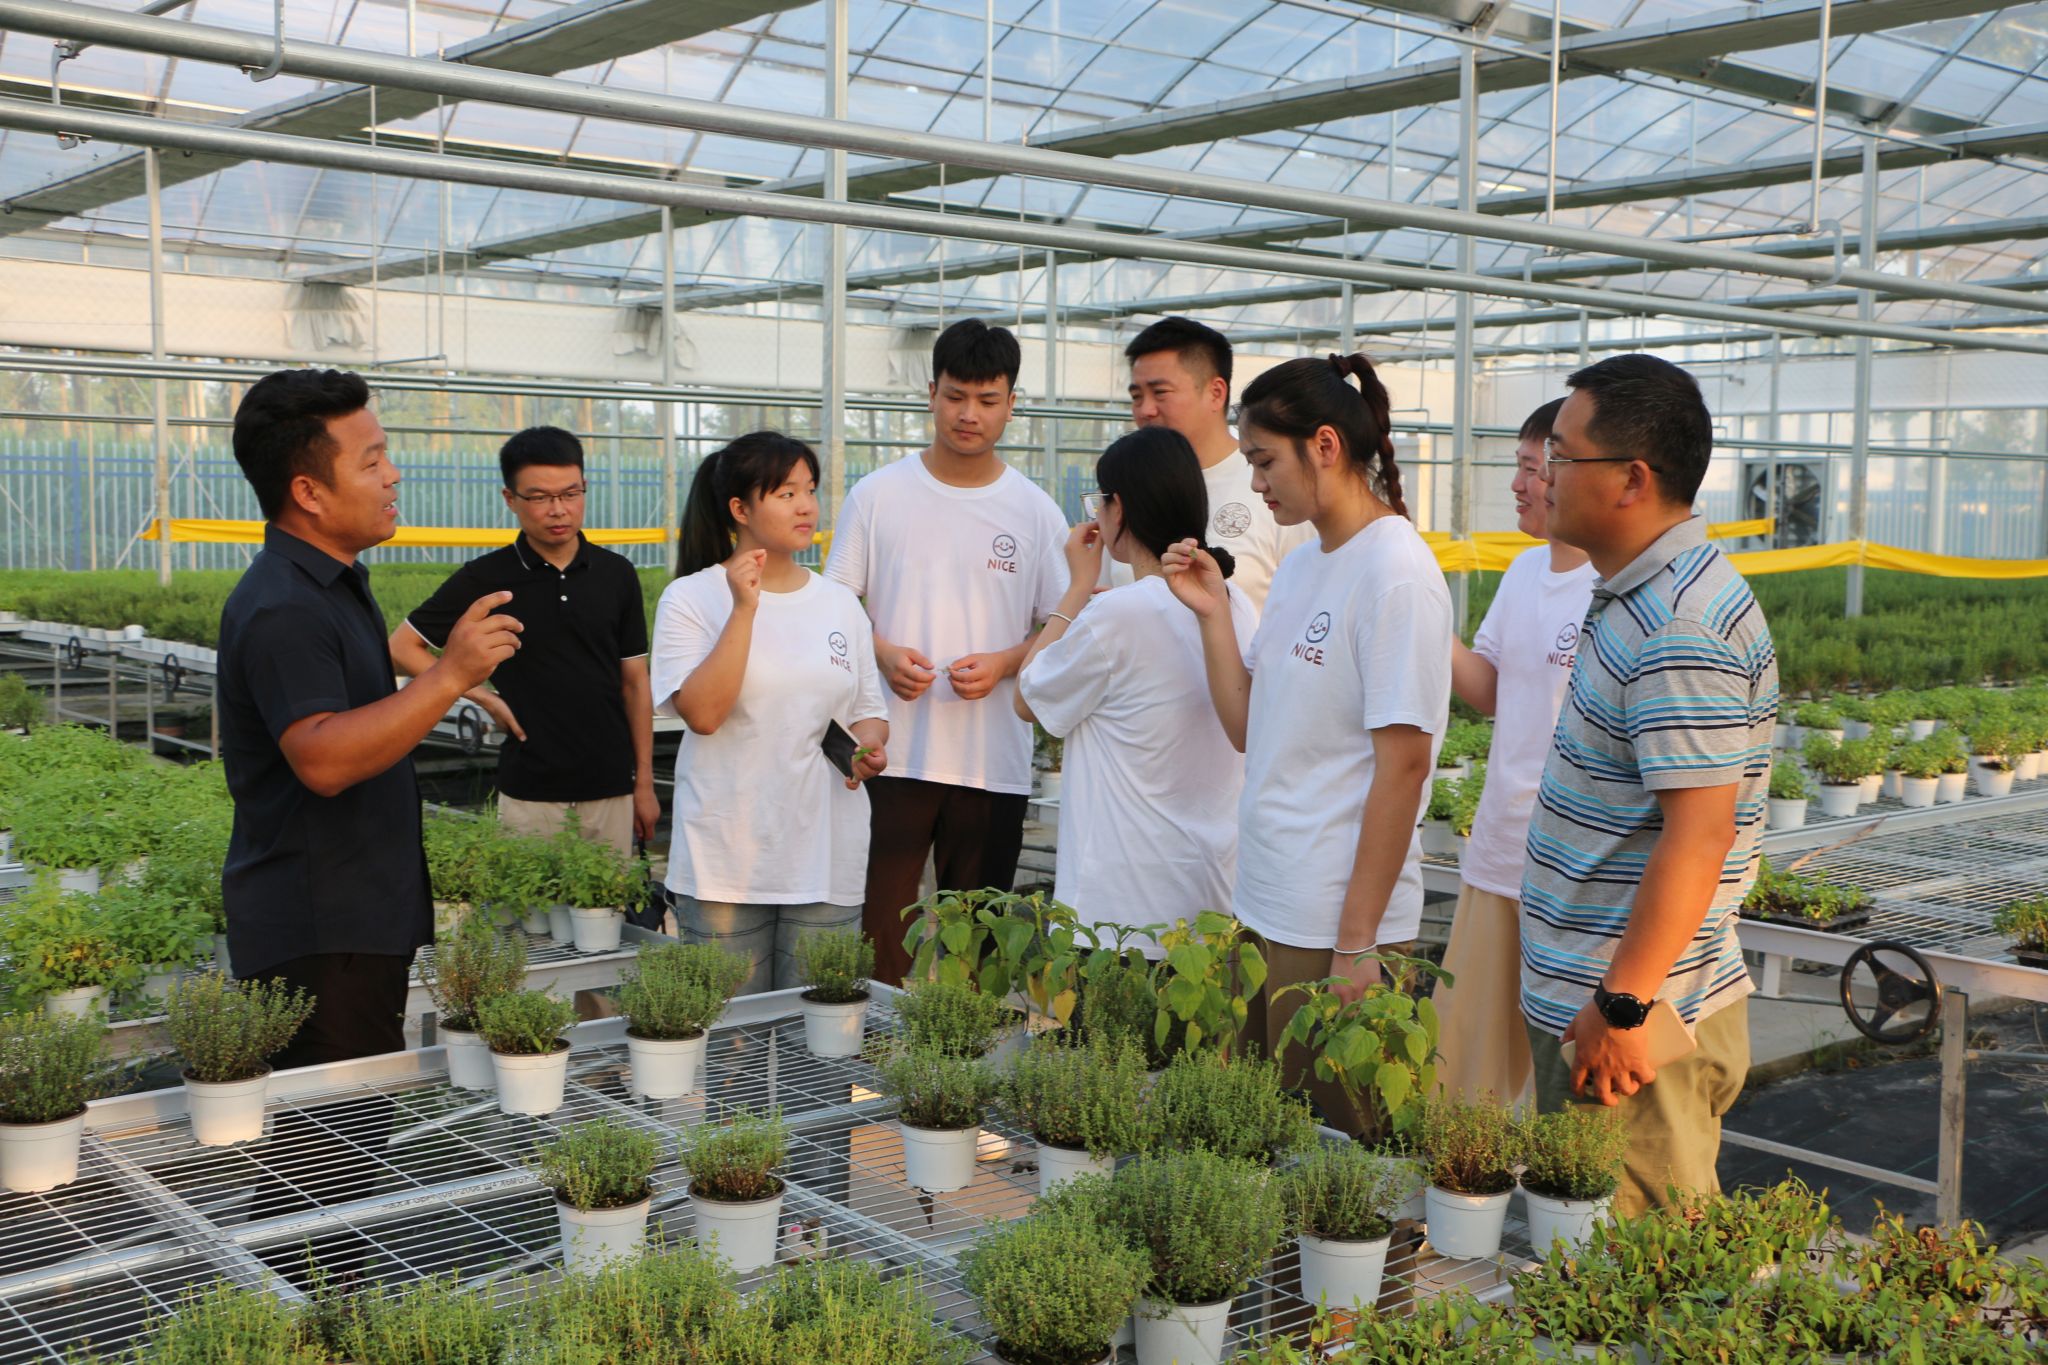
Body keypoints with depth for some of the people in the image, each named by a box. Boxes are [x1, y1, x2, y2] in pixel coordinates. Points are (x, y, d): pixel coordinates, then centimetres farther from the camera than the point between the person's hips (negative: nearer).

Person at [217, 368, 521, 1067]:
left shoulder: (337, 584, 16)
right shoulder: (280, 609, -19)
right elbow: (323, 761, -32)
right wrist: (450, 675, -34)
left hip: (363, 922, 10)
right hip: (316, 938, -10)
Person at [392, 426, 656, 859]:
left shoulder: (616, 574, 4)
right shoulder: (486, 578, -3)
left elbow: (635, 682, 8)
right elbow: (403, 647, 3)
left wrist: (644, 783, 6)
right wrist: (485, 697, -5)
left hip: (611, 789, 2)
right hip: (530, 791, -2)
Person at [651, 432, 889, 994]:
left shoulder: (840, 604, 11)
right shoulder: (691, 599, -3)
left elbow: (869, 711, 17)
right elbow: (703, 712, -15)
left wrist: (869, 746, -5)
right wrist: (744, 609, -17)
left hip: (827, 858, 4)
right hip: (726, 861, -3)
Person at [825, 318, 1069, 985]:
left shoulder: (1036, 512, 5)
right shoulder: (877, 496, 4)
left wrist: (1002, 664, -11)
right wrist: (883, 653, -11)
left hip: (995, 761, 1)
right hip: (892, 753, -1)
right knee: (879, 929, -1)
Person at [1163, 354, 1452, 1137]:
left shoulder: (1395, 570, -14)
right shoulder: (1299, 567, 13)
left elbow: (1403, 764, -17)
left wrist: (1357, 944, -18)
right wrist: (1213, 612, 2)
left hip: (1338, 920, -8)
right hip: (1263, 903, 8)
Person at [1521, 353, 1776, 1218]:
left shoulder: (1679, 630, -22)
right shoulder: (1637, 597, 11)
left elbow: (1698, 834, -26)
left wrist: (1622, 1006, -24)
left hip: (1634, 1017, -10)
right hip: (1586, 997, 10)